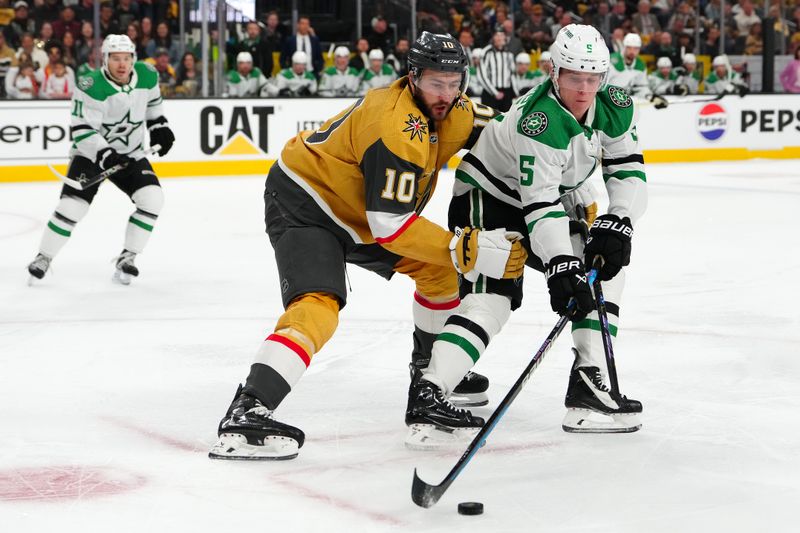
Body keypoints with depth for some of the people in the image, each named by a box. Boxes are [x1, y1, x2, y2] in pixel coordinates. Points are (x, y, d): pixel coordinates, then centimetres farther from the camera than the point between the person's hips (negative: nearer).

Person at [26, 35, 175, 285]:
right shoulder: (91, 87, -24)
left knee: (152, 198, -15)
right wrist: (105, 154, -36)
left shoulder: (147, 75, -8)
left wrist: (159, 125, 11)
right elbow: (82, 130, -25)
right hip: (91, 152, -4)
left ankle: (127, 259, -2)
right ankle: (43, 258, 6)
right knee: (72, 205, -15)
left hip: (130, 154, 4)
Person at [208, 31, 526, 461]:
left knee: (441, 268, 15)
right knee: (318, 306, -28)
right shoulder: (397, 128, -32)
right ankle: (245, 414, -38)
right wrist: (471, 250, -34)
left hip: (354, 208, 10)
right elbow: (390, 227, -33)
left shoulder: (446, 106, -5)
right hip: (303, 205, -10)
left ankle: (431, 366, 36)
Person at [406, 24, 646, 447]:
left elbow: (628, 170, -3)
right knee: (491, 298, -24)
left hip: (553, 199, 9)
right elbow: (540, 205, -35)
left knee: (606, 271, 3)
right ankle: (428, 397, -34)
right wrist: (562, 268, -41)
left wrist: (616, 223, -18)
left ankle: (589, 383, 1)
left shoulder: (614, 107, -10)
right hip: (487, 196, -9)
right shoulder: (540, 121, -32)